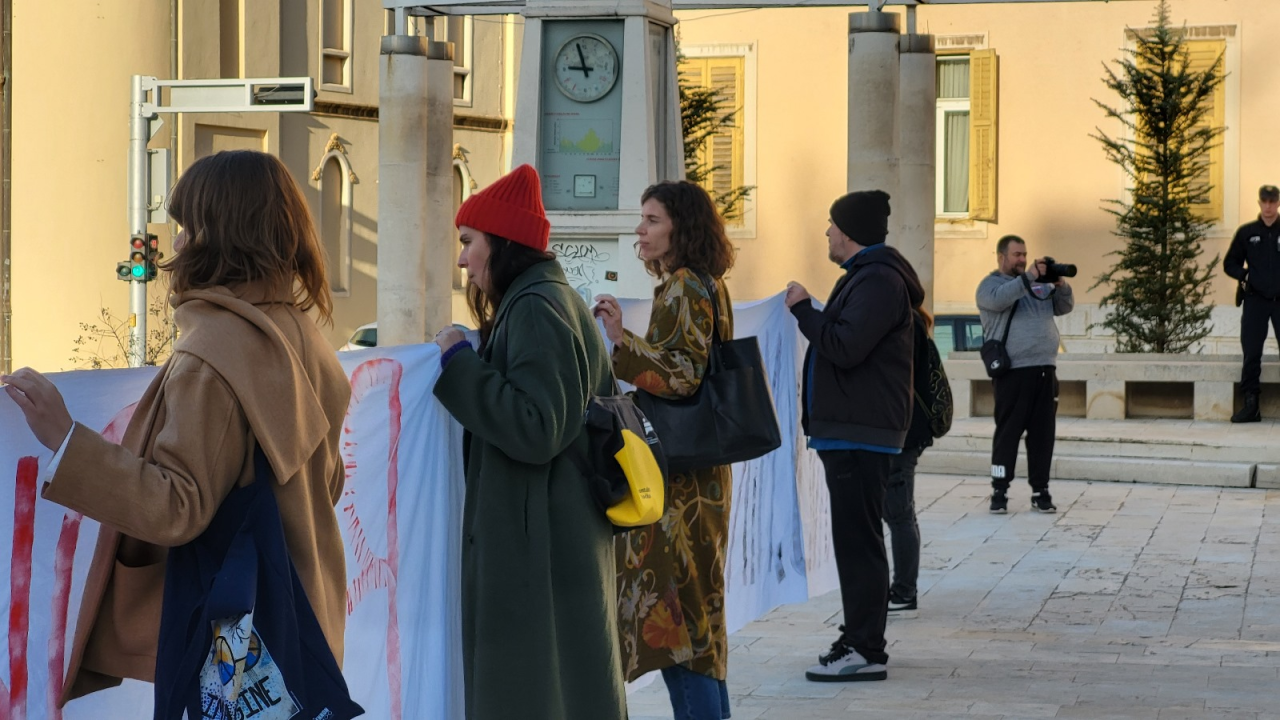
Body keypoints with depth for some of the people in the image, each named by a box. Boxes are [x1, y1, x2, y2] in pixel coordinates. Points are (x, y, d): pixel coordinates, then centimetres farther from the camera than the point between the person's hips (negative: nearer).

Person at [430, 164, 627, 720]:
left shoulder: (536, 310, -16)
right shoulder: (558, 300, 15)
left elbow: (535, 430, -24)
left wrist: (459, 363, -16)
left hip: (537, 546, -10)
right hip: (561, 536, 10)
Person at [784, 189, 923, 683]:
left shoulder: (879, 281, -15)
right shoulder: (865, 275, 20)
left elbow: (844, 347, -24)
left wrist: (802, 308, -13)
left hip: (861, 434, -11)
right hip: (848, 430, 11)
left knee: (857, 539, -10)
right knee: (855, 538, 14)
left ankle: (865, 651, -9)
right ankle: (859, 639, 19)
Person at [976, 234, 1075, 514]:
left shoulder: (1040, 284, 20)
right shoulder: (990, 284, 3)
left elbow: (1065, 307, 16)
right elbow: (998, 299, -19)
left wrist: (1060, 284, -3)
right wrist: (1028, 277, -22)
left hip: (1045, 369, 6)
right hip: (1013, 372, -5)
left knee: (1043, 433, 6)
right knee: (1008, 432, -4)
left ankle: (1040, 491, 10)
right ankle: (999, 491, 0)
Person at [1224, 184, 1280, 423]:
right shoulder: (1246, 232, 8)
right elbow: (1230, 264, 15)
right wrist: (1244, 274, -4)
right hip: (1255, 300, 1)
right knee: (1251, 354, 0)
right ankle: (1250, 405, 6)